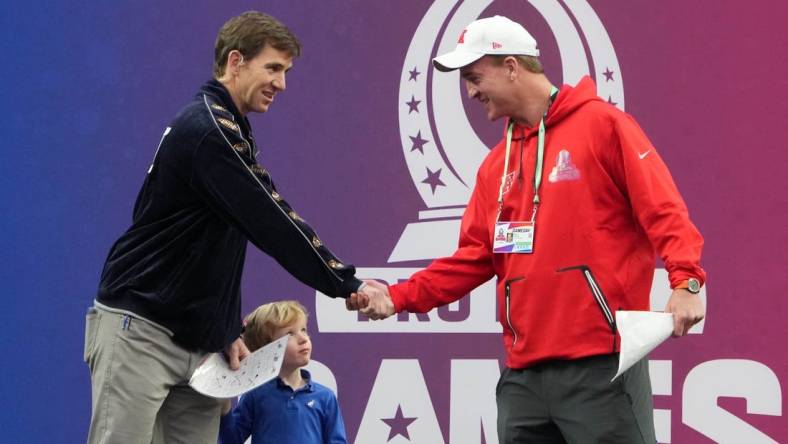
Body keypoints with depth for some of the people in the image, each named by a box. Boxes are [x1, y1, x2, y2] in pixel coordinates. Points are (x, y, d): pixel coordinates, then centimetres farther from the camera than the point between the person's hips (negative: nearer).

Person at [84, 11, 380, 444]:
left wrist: (229, 332, 12)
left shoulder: (225, 128, 16)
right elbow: (272, 223, -20)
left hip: (196, 339, 10)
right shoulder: (209, 128, -15)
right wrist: (347, 285, -16)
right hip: (139, 330, -9)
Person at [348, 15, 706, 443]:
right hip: (524, 371, 7)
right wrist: (399, 297, 4)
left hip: (601, 363, -7)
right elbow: (473, 258, 15)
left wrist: (685, 282, -23)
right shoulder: (496, 163, 19)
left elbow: (663, 210, -8)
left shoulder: (602, 123, -1)